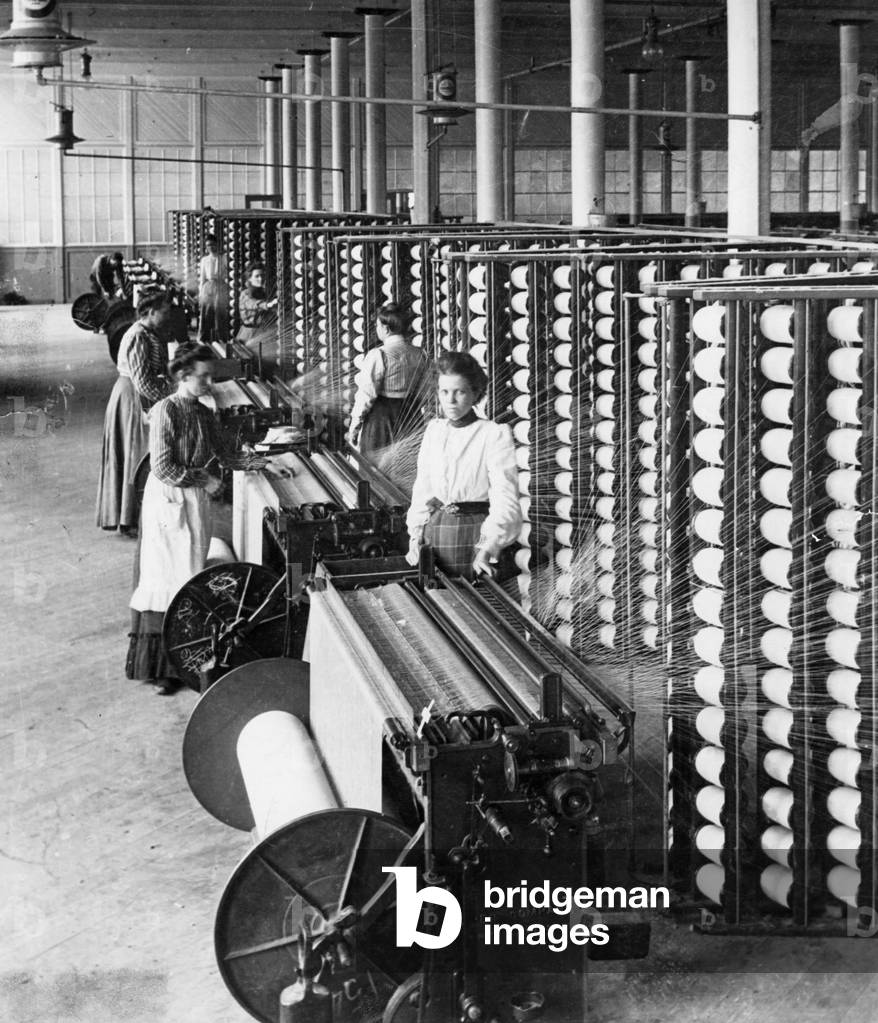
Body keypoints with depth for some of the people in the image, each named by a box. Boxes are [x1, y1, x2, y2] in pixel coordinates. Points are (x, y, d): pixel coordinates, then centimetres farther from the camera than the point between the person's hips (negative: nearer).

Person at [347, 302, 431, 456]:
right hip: (410, 419, 5)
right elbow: (422, 394, 8)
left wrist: (354, 425, -4)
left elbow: (366, 396, -13)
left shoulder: (377, 355, -15)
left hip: (381, 416, -5)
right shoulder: (420, 355, 2)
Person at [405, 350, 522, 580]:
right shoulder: (434, 431, 10)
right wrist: (415, 536, 5)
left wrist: (487, 548, -26)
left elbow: (505, 501, -15)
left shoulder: (495, 435, -8)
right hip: (435, 532, 5)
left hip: (475, 534, -5)